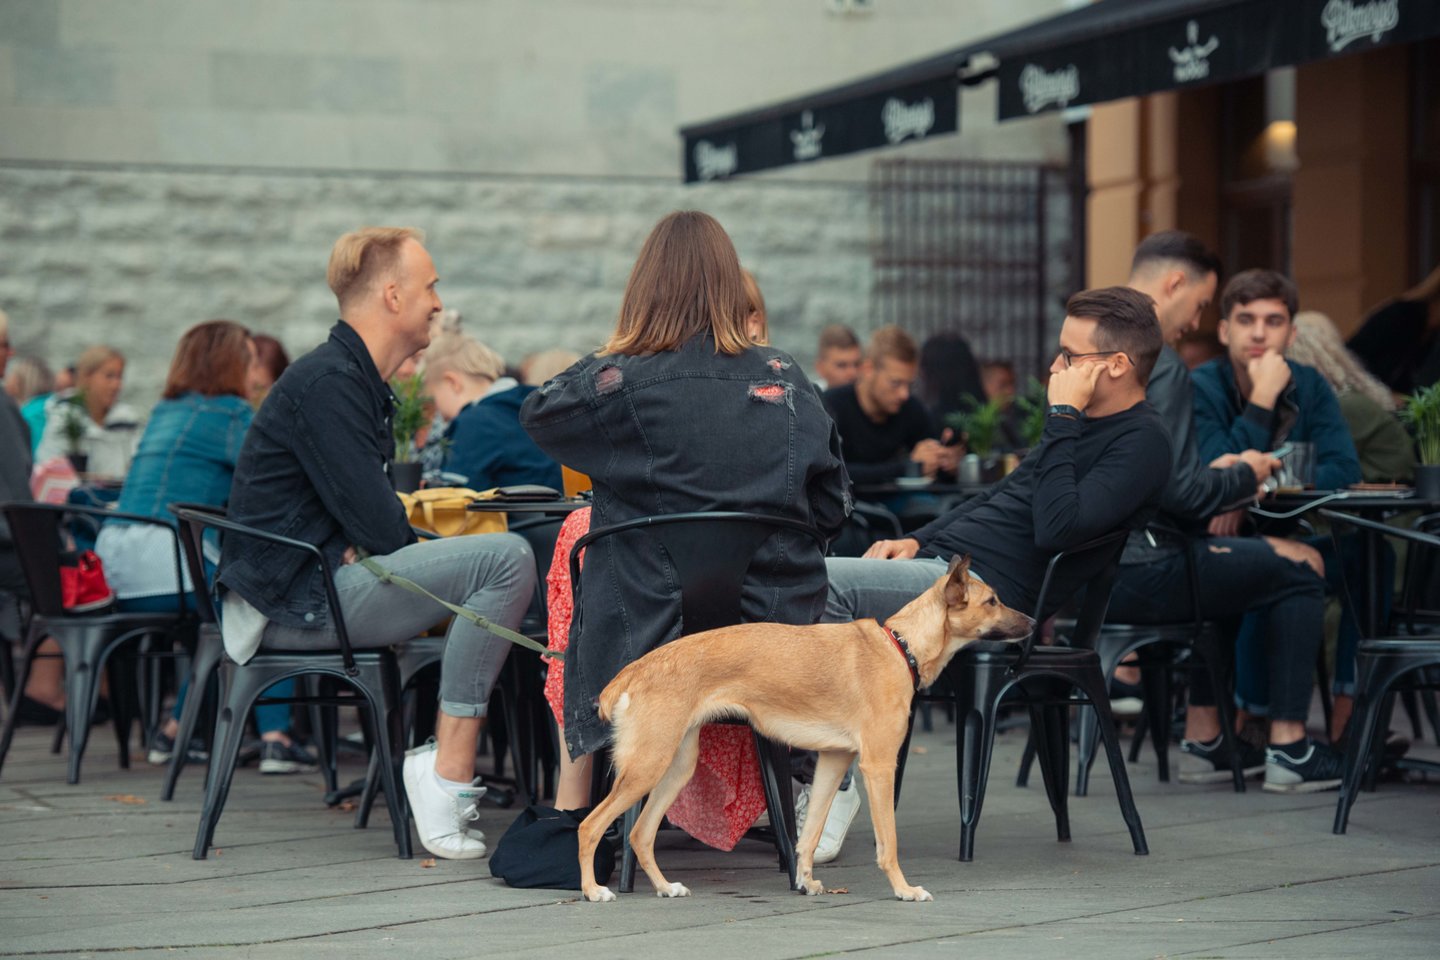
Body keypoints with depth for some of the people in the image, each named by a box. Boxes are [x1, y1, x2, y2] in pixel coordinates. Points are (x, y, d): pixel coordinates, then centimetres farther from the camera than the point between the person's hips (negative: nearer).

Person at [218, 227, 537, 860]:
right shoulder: (327, 381, -14)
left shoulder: (356, 379, 19)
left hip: (312, 579, 11)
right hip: (297, 602, -11)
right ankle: (447, 773, -21)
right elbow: (375, 523, -18)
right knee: (506, 560, -21)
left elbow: (369, 513, 22)